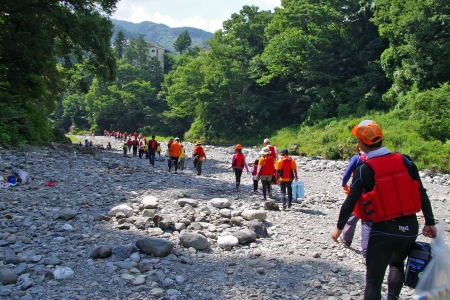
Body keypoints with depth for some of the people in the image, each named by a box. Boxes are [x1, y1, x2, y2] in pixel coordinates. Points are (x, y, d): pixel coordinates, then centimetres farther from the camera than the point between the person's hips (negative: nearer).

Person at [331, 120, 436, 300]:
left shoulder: (364, 170, -12)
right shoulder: (405, 161, -2)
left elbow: (351, 202, -10)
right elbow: (421, 194, 1)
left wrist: (339, 227, 2)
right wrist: (430, 222, 10)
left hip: (384, 230, -4)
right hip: (410, 227, 5)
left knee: (374, 279, 8)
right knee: (397, 263, 31)